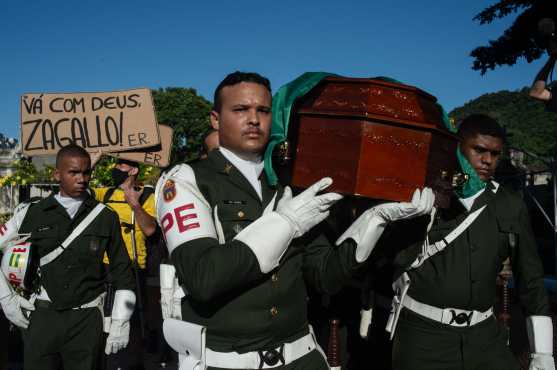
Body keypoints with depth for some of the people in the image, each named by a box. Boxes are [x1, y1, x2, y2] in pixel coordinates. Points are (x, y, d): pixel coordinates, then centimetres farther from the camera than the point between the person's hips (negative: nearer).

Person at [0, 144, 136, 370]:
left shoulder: (105, 217, 2)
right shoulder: (32, 213, 2)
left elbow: (122, 271, 6)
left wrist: (120, 323, 2)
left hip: (87, 320, 0)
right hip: (42, 318, 0)